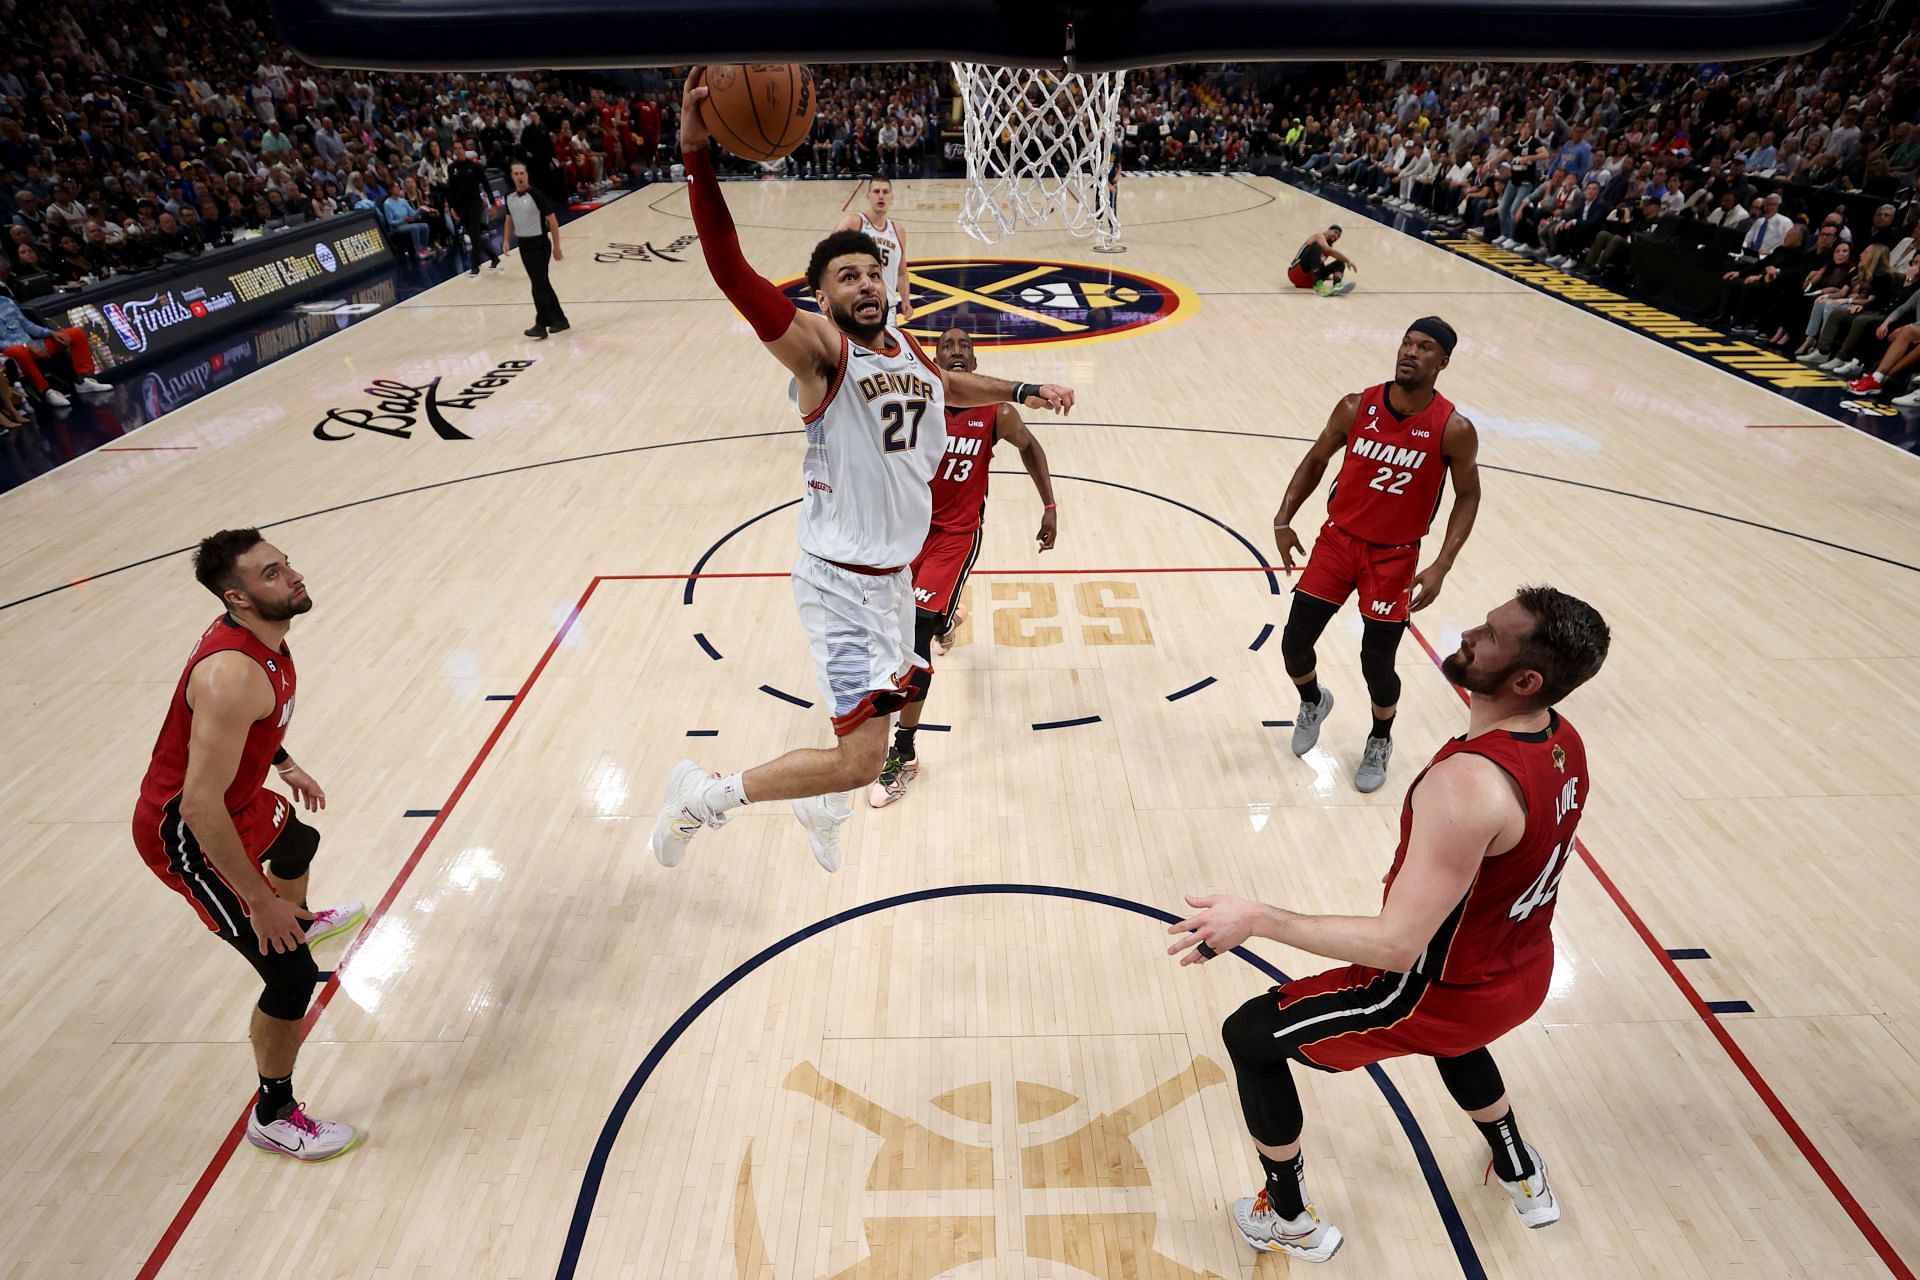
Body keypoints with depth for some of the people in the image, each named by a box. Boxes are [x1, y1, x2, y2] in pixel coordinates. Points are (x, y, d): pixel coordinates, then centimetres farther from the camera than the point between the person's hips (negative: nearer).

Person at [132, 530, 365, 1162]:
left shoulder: (262, 635, -7)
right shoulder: (232, 676, -37)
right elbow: (199, 807, -36)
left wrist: (286, 765, 25)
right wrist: (258, 900, -31)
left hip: (237, 800, 10)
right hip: (185, 833, -10)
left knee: (297, 842, 39)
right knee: (292, 974, -9)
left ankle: (302, 920, 75)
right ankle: (273, 1115, 14)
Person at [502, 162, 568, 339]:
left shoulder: (536, 195, -14)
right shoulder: (510, 197, 4)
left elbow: (552, 221, -12)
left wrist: (556, 248, -13)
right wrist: (506, 240, 7)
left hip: (539, 244, -7)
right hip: (523, 244, 7)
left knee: (539, 285, -9)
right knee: (542, 284, 12)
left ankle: (541, 325, -2)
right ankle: (559, 319, 22)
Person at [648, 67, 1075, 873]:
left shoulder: (902, 346, 8)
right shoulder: (820, 350, -16)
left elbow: (945, 385, 32)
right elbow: (733, 274, -33)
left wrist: (1021, 391, 35)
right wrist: (697, 157, -42)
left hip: (893, 572, 9)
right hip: (842, 580, -8)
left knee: (889, 694, 26)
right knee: (861, 762, -12)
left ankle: (821, 808, 53)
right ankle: (704, 795, 9)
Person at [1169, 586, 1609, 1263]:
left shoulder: (1466, 784, -37)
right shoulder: (1563, 740, -9)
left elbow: (1397, 945, -36)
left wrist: (1256, 918, -32)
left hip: (1447, 993, -8)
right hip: (1523, 975, 8)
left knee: (1250, 1036, 7)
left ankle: (1291, 1221, 26)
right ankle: (1523, 1177, 62)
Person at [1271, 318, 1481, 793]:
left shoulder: (1453, 430, -13)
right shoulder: (1356, 407, -8)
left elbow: (1468, 496, -2)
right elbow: (1316, 460, 7)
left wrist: (1441, 566, -12)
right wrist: (1284, 520, 0)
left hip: (1394, 557, -2)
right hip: (1338, 539, 2)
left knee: (1376, 664, -2)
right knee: (1294, 644, 0)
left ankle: (1380, 741, 31)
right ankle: (1313, 701, 36)